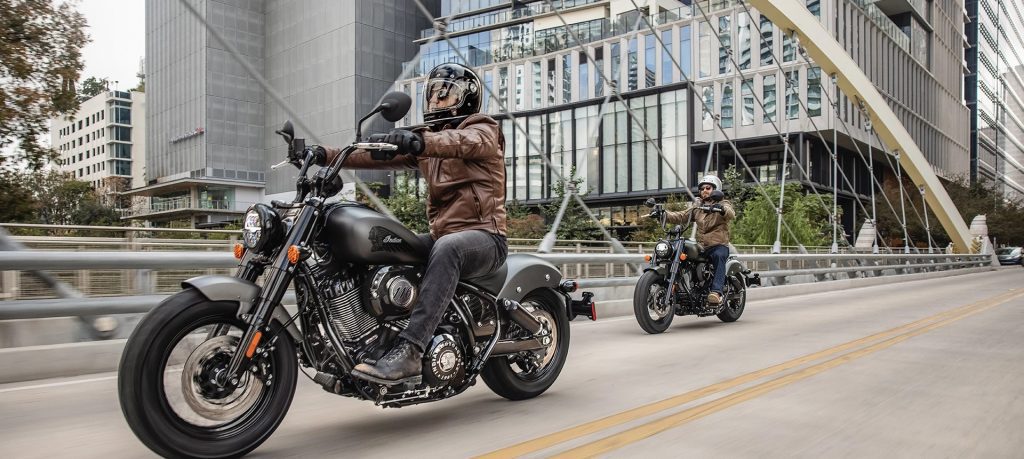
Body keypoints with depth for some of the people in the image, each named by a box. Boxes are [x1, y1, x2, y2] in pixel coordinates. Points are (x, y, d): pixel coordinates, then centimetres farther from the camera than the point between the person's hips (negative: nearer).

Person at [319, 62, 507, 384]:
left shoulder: (483, 130, 1)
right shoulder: (425, 140, 22)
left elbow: (464, 141, -24)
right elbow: (380, 154, 10)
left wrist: (420, 142, -43)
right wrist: (326, 155, -3)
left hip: (484, 236, -7)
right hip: (441, 233, 7)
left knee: (446, 249, -38)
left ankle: (409, 351, -46)